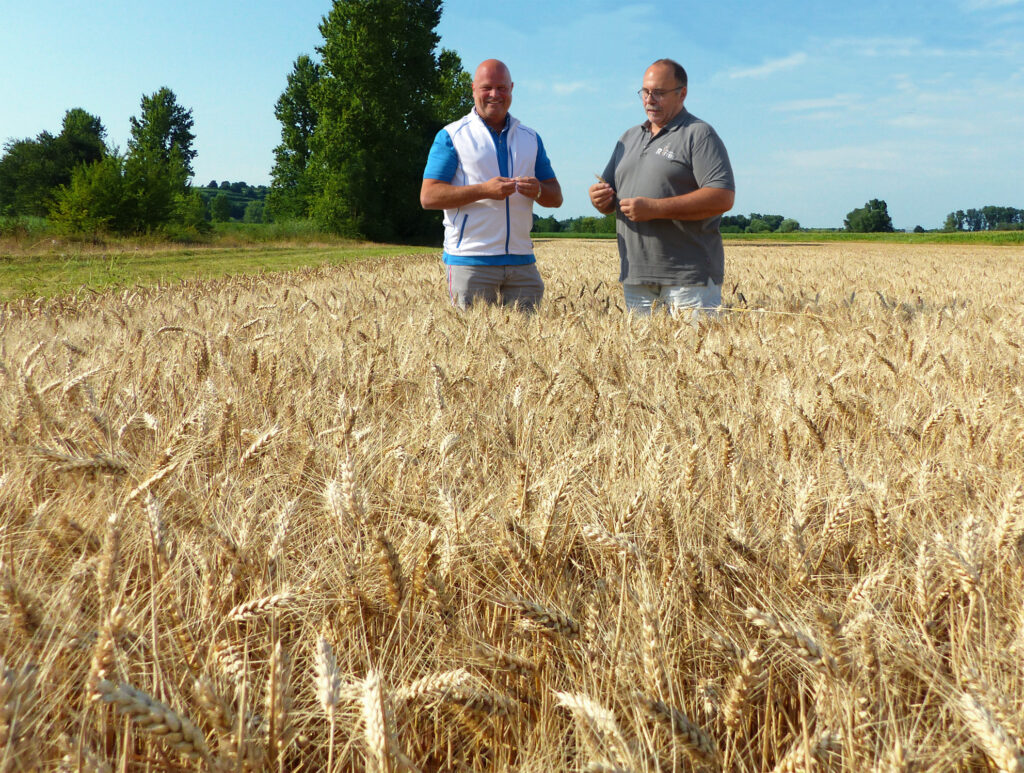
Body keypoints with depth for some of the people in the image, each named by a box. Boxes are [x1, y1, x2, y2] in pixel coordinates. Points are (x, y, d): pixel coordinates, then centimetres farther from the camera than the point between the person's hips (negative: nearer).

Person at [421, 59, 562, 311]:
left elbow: (556, 197, 16)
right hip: (469, 260, -4)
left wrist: (538, 191, -9)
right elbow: (428, 197, -6)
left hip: (521, 261, 4)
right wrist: (483, 190, -17)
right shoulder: (452, 136, 3)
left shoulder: (530, 138, 17)